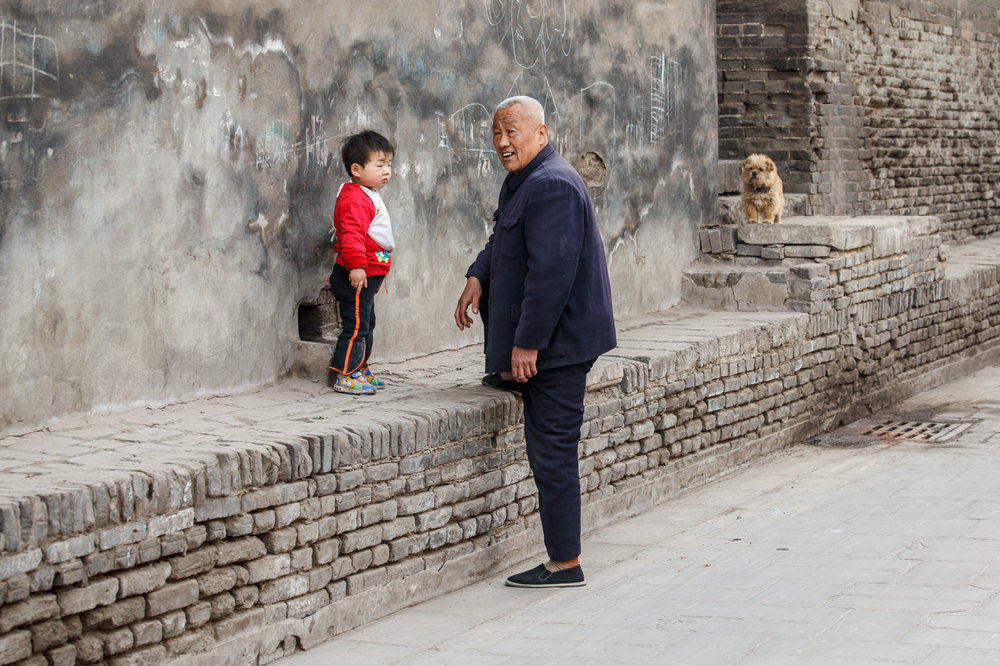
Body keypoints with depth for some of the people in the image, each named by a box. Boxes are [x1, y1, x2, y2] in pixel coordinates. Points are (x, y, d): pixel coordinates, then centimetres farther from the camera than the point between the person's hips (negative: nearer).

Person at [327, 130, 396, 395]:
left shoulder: (370, 196, 17)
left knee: (366, 325, 18)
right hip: (357, 275, -11)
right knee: (356, 326, -9)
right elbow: (351, 235, -27)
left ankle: (360, 369, 27)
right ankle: (344, 375, -5)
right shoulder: (354, 199, -17)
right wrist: (356, 266, -32)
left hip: (368, 275, 11)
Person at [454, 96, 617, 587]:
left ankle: (565, 564, 2)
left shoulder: (551, 186, -21)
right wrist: (477, 277, 4)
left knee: (552, 450, -5)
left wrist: (527, 343, -24)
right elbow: (502, 241, 26)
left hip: (557, 342, -13)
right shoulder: (520, 181, 15)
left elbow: (551, 270, -26)